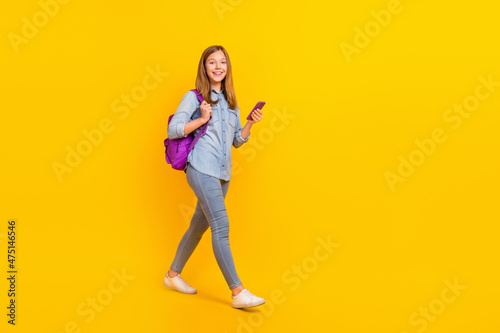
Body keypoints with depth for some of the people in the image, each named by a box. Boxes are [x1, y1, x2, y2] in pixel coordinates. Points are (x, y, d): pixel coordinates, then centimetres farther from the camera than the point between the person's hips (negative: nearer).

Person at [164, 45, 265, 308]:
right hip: (201, 169, -7)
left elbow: (237, 141, 17)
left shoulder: (231, 102, 16)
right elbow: (172, 130, -6)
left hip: (223, 173, 7)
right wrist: (202, 119, -13)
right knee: (221, 226, -14)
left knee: (199, 226, 14)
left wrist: (250, 123, 1)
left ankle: (173, 275, 31)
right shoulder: (194, 97, 0)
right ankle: (238, 292, -13)